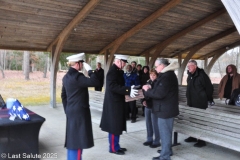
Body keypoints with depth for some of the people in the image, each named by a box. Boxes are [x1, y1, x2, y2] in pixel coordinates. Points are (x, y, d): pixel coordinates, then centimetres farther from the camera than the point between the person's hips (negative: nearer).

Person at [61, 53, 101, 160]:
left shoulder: (66, 77, 10)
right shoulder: (77, 77, -19)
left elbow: (63, 95, 16)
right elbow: (95, 82, -27)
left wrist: (66, 109, 21)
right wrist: (90, 70, -14)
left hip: (71, 111, 9)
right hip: (79, 112, -9)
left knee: (73, 138, 19)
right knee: (78, 139, 0)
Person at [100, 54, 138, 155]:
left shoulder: (117, 71, 13)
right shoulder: (112, 71, -18)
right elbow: (113, 86, -28)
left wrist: (129, 90, 9)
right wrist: (128, 90, -31)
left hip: (117, 102, 10)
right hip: (114, 103, -10)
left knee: (117, 125, 16)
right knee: (114, 126, 0)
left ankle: (116, 146, 28)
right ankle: (113, 148, 12)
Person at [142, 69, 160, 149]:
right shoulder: (148, 82, 10)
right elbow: (144, 92, 13)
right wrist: (143, 100, -2)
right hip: (147, 106, 7)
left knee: (155, 124, 0)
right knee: (148, 123, 14)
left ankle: (156, 141, 12)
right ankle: (149, 139, 27)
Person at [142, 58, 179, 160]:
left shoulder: (167, 77, -23)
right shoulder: (168, 75, 11)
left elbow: (159, 94, -28)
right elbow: (160, 90, 16)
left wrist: (147, 90, -13)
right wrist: (150, 88, 1)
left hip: (165, 110, -11)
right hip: (167, 108, 11)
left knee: (164, 132, 0)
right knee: (167, 132, 22)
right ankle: (168, 150, 37)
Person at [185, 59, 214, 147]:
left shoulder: (201, 75, -14)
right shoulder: (190, 76, 12)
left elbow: (209, 88, -11)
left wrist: (208, 99, -4)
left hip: (200, 104, -8)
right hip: (191, 103, 8)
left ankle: (201, 140, 6)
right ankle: (193, 137, 28)